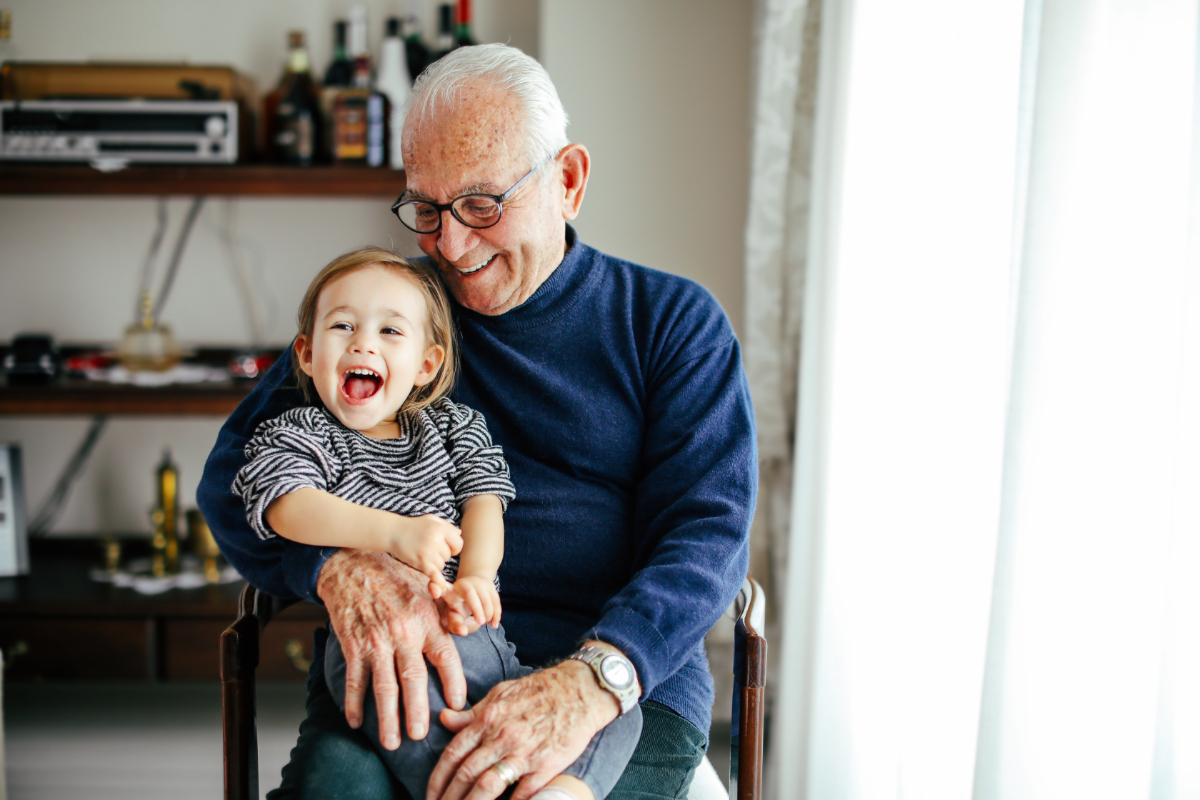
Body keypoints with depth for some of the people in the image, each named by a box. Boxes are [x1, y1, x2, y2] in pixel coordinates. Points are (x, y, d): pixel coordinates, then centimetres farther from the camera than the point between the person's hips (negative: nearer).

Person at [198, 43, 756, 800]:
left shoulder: (675, 320, 9)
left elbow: (709, 530, -3)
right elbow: (234, 474, 7)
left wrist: (589, 682, -24)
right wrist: (341, 568, -17)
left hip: (629, 677, -1)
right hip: (401, 674, 2)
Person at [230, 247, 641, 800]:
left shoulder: (456, 427, 26)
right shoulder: (294, 436, 15)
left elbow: (484, 503, 11)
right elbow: (292, 509, -6)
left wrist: (474, 578, -13)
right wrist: (394, 533, -23)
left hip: (479, 632, 5)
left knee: (617, 711, -14)